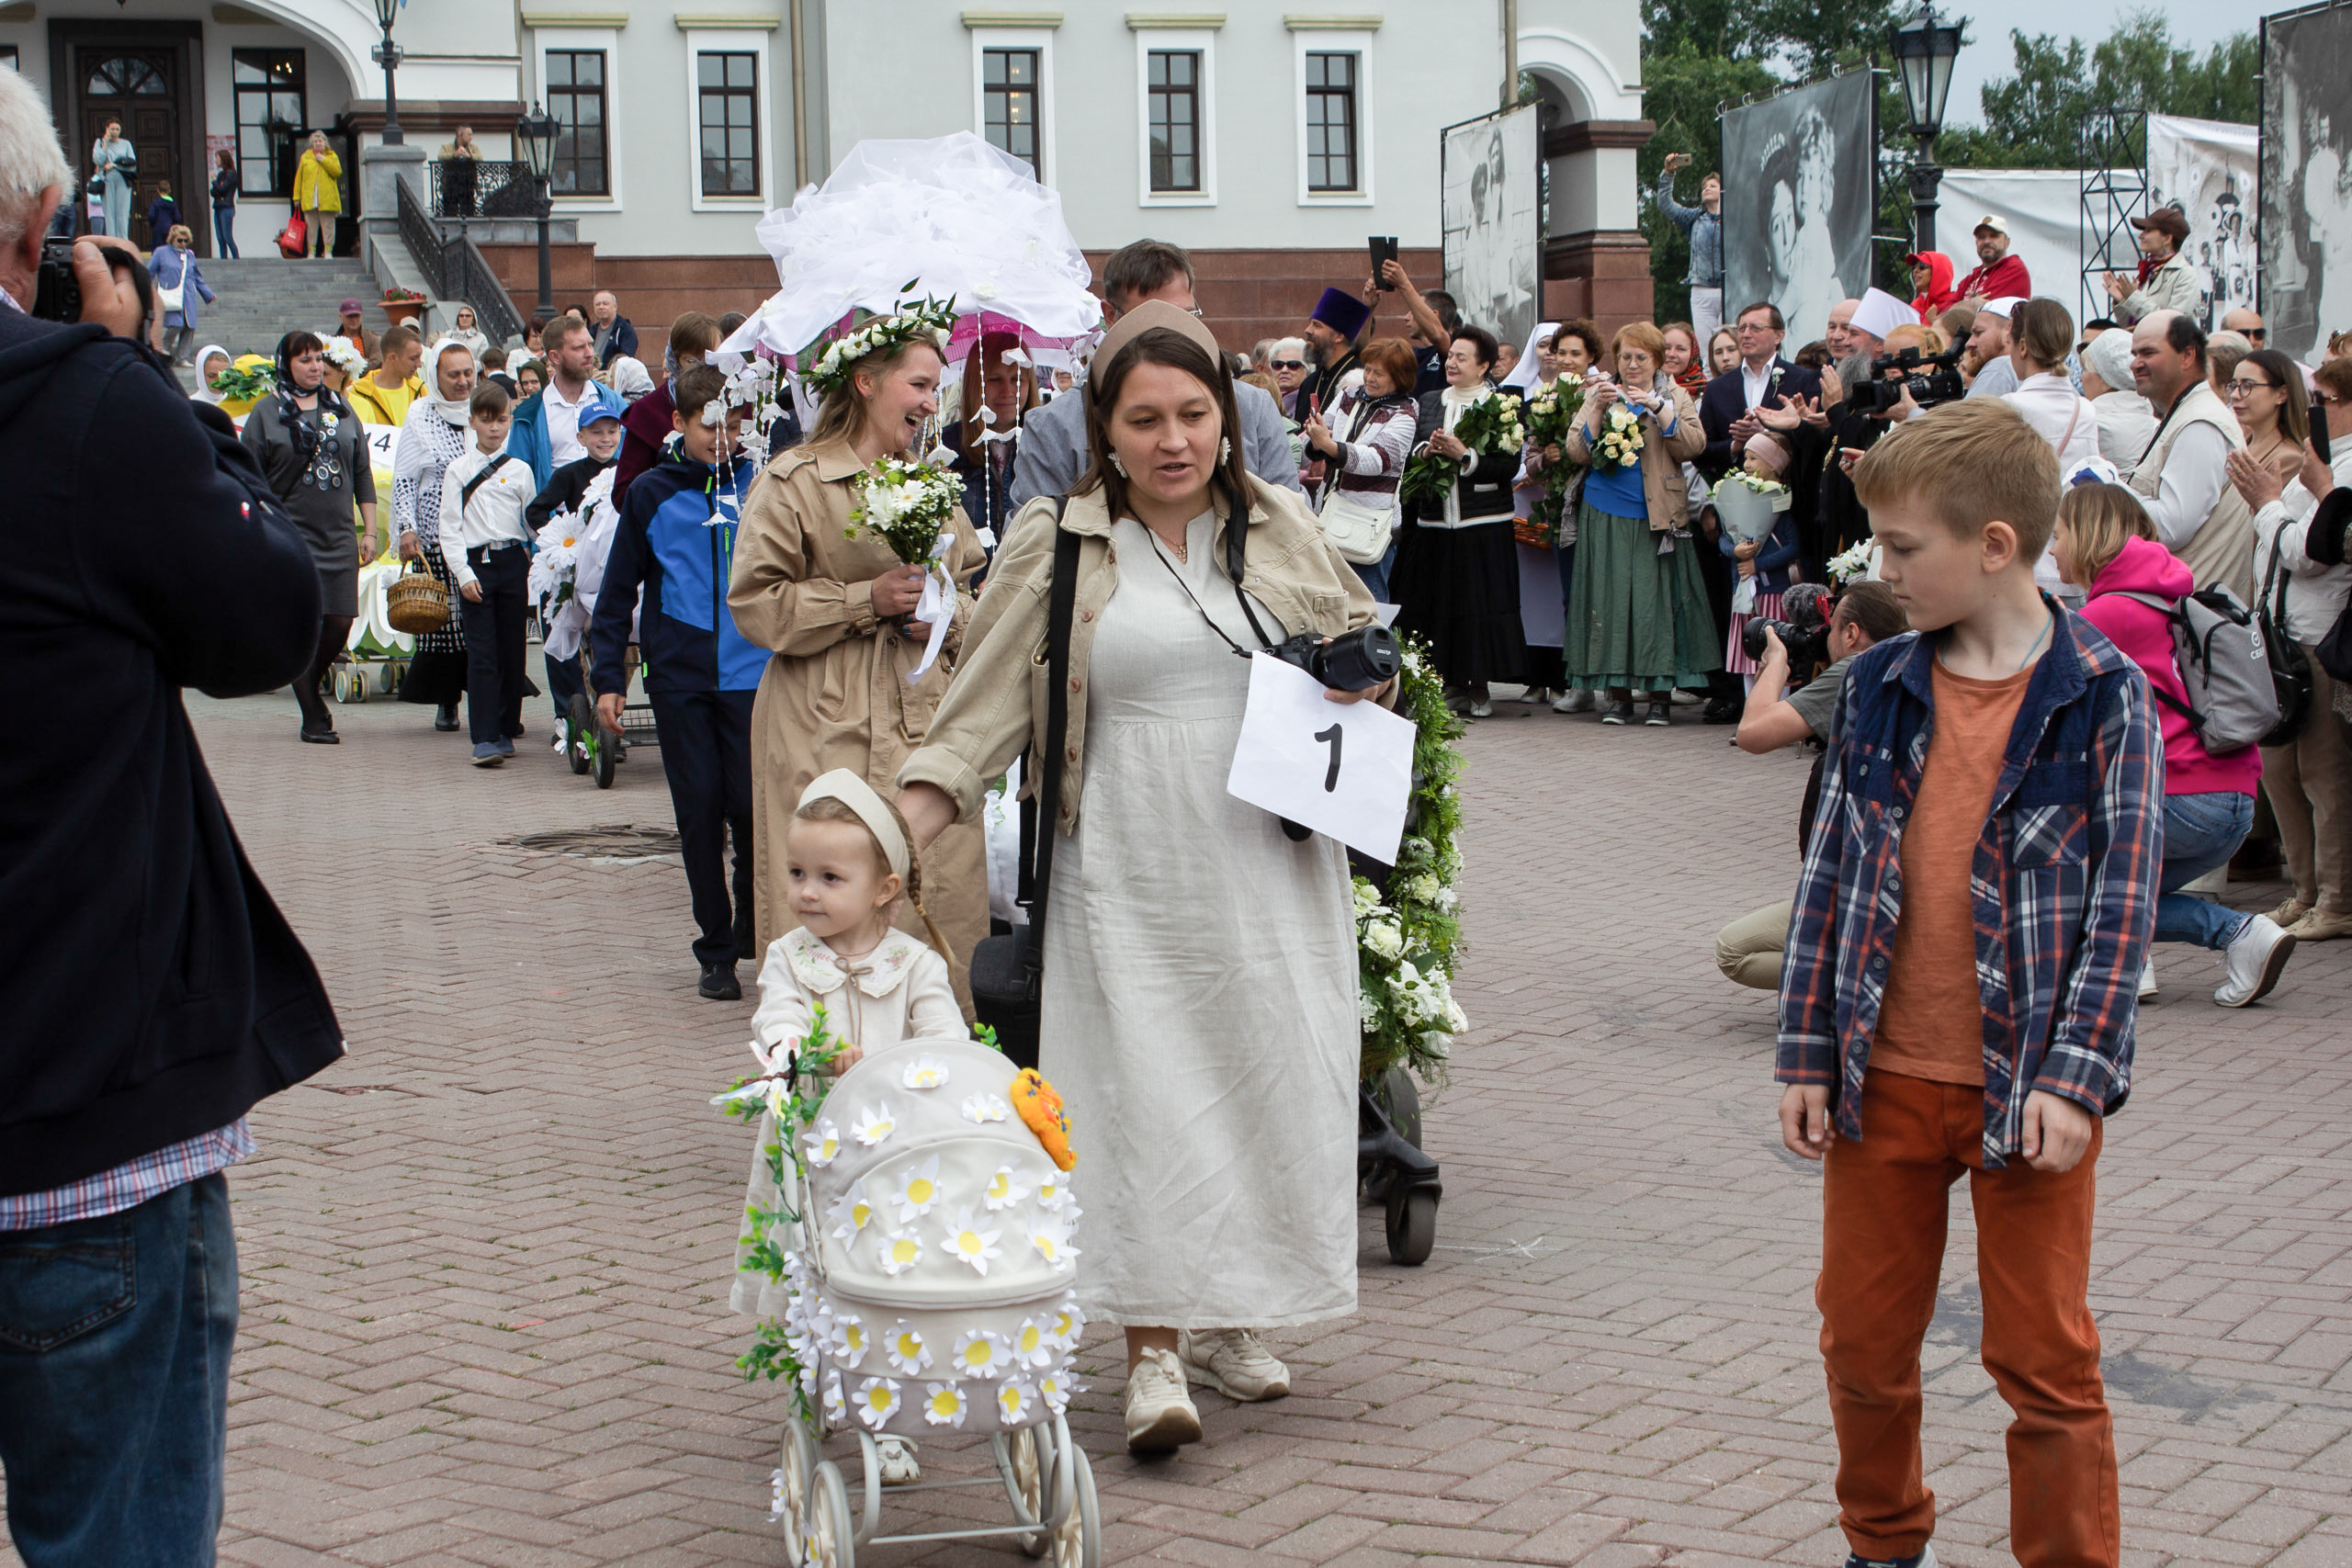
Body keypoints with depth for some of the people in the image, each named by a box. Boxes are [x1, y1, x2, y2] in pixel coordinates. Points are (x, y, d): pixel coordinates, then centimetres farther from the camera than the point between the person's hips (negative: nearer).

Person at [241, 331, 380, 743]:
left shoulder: (341, 409, 13)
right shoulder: (267, 412, 1)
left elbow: (362, 473, 17)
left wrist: (369, 530, 12)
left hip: (338, 538, 4)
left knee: (340, 622, -2)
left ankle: (308, 687, 23)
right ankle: (313, 718, -1)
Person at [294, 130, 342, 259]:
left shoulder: (332, 156, 9)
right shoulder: (305, 157, 13)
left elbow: (338, 172, -7)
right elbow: (299, 178, 12)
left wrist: (323, 160, -10)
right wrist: (297, 196, 7)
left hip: (327, 199, -1)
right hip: (309, 199, 1)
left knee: (328, 225, -1)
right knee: (311, 226, 1)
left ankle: (328, 250, 4)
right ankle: (311, 251, 6)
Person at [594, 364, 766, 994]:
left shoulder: (761, 487, 4)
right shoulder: (652, 493, 4)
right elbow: (619, 591, 8)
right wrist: (608, 676, 3)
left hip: (751, 675, 0)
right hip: (680, 678, 0)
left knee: (753, 805, -7)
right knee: (700, 811, 2)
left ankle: (756, 931, 15)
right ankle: (716, 951, 11)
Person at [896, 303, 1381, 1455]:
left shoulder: (1280, 528, 8)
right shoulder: (1055, 549, 0)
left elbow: (1365, 640, 22)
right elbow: (986, 709, 0)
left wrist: (1361, 680, -2)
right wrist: (904, 826, -11)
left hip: (1268, 873, 3)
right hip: (1130, 879, -3)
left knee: (1269, 1083, 5)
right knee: (1145, 1096, -6)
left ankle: (1225, 1318, 21)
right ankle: (1153, 1352, -1)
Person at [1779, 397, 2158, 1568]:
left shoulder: (2103, 696, -8)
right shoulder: (1876, 689, 3)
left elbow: (2122, 901, -9)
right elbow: (1830, 876, 6)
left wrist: (2074, 1077, -15)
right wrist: (1806, 1056, 3)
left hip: (2027, 1087, -4)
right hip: (1881, 1077, 4)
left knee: (2045, 1360, 3)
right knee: (1863, 1339, 14)